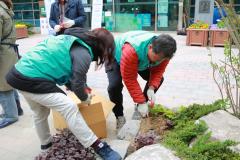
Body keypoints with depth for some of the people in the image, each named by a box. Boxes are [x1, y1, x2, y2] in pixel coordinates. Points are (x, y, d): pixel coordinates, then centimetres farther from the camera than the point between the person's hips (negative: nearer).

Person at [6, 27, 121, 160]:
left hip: (18, 74, 10)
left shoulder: (70, 39, 16)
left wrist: (80, 88, 24)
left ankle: (46, 144, 46)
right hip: (31, 80, -10)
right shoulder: (83, 53, -11)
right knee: (70, 108, -10)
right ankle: (99, 147, -5)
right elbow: (77, 84, -8)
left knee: (40, 112, 26)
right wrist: (85, 99, 12)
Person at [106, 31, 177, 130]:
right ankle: (119, 117, -4)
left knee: (159, 80, -4)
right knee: (115, 85, -27)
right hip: (116, 56, -5)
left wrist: (151, 88, -33)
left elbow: (158, 71, -16)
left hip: (140, 60, 5)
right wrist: (141, 102, -36)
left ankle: (140, 109, 10)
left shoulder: (163, 51, -29)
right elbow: (129, 79, -38)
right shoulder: (131, 51, -47)